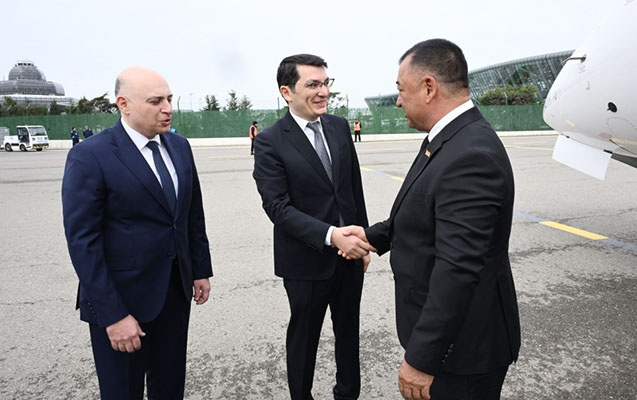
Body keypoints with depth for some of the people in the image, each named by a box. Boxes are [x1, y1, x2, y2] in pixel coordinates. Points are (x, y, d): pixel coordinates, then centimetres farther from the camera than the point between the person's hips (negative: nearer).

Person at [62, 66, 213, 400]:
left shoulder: (179, 146, 4)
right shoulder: (89, 157, -15)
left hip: (176, 289, 6)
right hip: (122, 298, -5)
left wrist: (201, 269, 11)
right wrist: (113, 316, -17)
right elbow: (82, 242, -16)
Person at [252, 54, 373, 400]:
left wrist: (363, 240, 8)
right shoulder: (270, 142, -14)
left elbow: (355, 188, 8)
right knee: (304, 337, 15)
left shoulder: (340, 127, 2)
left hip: (349, 253, 5)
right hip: (307, 260, -5)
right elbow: (278, 207, -19)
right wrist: (331, 236, -29)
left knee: (349, 332, 22)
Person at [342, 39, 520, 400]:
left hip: (463, 344, -9)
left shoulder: (472, 157, -29)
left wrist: (420, 359, -25)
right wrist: (373, 236, 15)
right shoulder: (451, 140, 5)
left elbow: (458, 270, -31)